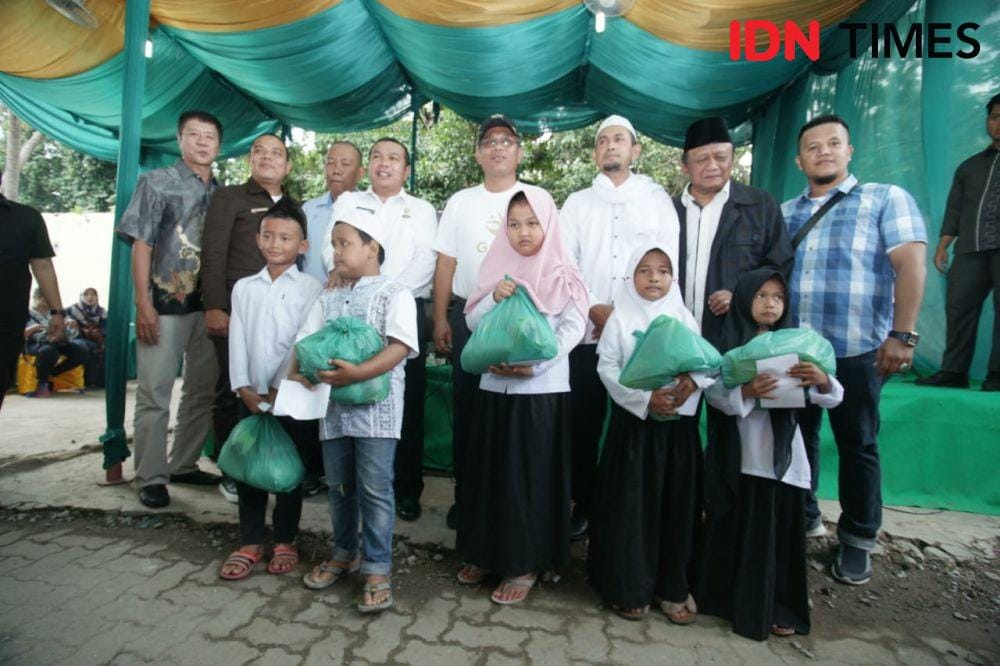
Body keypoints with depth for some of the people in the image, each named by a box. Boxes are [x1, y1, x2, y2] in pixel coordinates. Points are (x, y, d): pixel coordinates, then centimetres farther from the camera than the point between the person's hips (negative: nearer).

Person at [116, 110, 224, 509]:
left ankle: (183, 464, 25)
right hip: (165, 305, -4)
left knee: (203, 391, 10)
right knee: (154, 395, -1)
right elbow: (141, 246, -4)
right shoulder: (156, 183, 3)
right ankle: (151, 478, 10)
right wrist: (143, 304, -12)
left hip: (209, 307, 4)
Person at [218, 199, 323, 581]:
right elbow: (237, 340, 4)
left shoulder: (311, 288, -3)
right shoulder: (244, 287, 9)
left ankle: (285, 542, 21)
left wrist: (280, 389, -13)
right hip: (251, 395, 3)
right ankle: (250, 543, 22)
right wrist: (243, 388, -5)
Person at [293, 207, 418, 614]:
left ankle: (377, 568, 11)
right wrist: (298, 370, -10)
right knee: (339, 486, 17)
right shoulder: (328, 299, 16)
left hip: (375, 408, -6)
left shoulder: (394, 294, -4)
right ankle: (344, 554, 35)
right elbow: (306, 341, 11)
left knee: (375, 489, -2)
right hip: (333, 407, 6)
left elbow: (400, 347, -16)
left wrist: (357, 373, -27)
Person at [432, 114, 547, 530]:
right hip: (468, 314, 2)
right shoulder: (460, 202, 11)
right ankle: (465, 495, 21)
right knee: (466, 409, 7)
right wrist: (440, 320, 4)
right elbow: (446, 264, 9)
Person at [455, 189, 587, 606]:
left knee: (532, 475, 2)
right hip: (495, 386, 4)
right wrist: (494, 298, -12)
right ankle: (485, 553, 28)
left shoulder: (562, 275, -2)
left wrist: (534, 363, -20)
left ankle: (525, 564, 17)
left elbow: (573, 328, -9)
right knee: (489, 470, 11)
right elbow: (473, 322, 7)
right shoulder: (497, 269, 9)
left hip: (542, 389, -4)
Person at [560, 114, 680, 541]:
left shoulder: (657, 198, 10)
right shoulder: (578, 202, 14)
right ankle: (583, 506, 19)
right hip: (587, 329, 1)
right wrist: (593, 308, -8)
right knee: (584, 423, 4)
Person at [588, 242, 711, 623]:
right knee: (631, 505, 2)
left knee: (677, 505, 9)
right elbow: (607, 367, -8)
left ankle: (672, 587, 25)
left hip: (678, 424, 3)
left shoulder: (684, 318, 8)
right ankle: (629, 587, 18)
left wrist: (694, 379, -17)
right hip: (634, 422, -3)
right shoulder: (620, 318, -1)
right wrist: (645, 399, -18)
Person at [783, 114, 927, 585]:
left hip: (856, 350, -4)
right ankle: (803, 518, 32)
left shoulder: (886, 199, 2)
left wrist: (901, 335, -15)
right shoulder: (785, 213, 13)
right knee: (799, 438, 14)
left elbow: (910, 266, -7)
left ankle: (857, 540, 22)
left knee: (857, 444, 6)